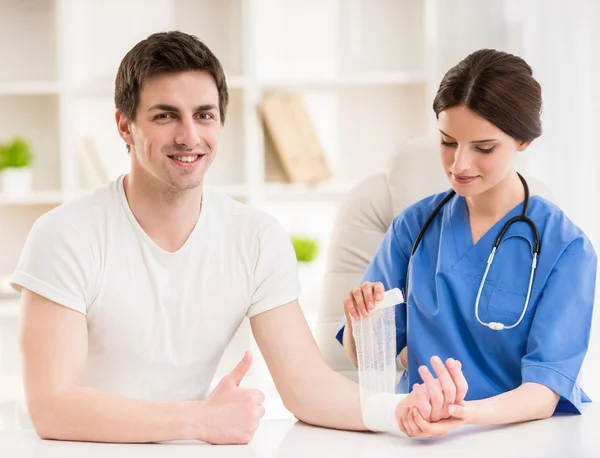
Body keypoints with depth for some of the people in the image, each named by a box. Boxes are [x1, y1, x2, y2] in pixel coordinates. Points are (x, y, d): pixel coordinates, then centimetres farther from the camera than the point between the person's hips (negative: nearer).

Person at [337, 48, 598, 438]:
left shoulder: (567, 248, -6)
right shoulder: (414, 226, 3)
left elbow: (544, 393, -14)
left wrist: (466, 413, -33)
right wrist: (360, 320, -16)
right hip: (423, 432, 2)